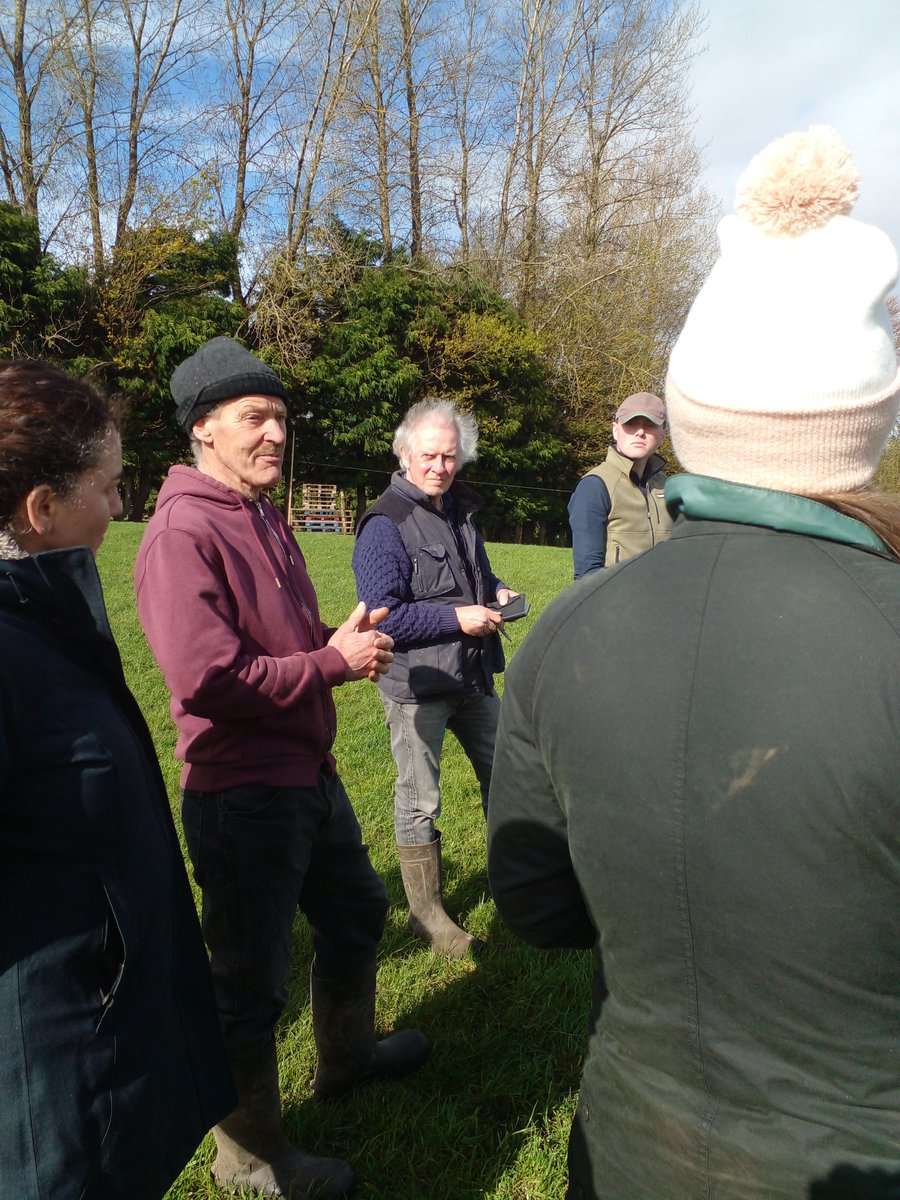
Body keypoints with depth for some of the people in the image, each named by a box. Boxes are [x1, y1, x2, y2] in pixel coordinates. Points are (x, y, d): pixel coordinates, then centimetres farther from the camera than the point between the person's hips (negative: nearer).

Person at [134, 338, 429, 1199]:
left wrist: (344, 637, 2)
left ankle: (347, 1056, 52)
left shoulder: (266, 519, 10)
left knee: (356, 911, 26)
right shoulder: (182, 533, -20)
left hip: (308, 773, 10)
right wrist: (333, 661, -17)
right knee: (252, 976, 8)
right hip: (243, 794, -10)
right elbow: (209, 680, -26)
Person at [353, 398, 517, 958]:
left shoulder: (460, 510, 9)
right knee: (419, 802, 6)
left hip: (474, 677, 8)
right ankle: (427, 913, 22)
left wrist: (497, 592, 3)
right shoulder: (386, 524, -16)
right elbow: (381, 615, -21)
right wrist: (457, 618, -22)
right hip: (417, 685, -8)